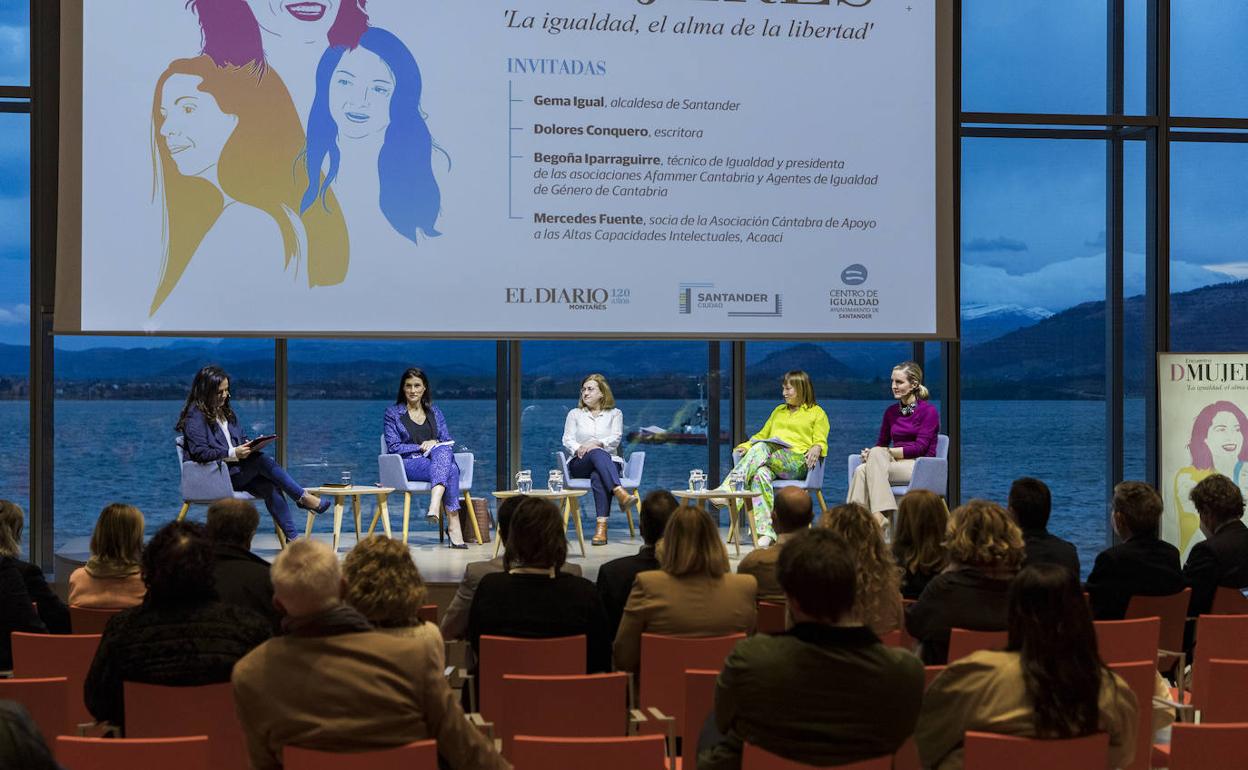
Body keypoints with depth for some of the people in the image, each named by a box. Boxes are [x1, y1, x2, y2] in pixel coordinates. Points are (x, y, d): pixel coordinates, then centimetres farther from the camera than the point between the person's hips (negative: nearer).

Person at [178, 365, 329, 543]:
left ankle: (292, 537, -29)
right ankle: (304, 498, -19)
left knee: (269, 487, -21)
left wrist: (250, 444, 0)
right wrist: (233, 453, -23)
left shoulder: (225, 411, 20)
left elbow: (239, 438, 25)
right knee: (262, 460, -27)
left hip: (235, 469, 7)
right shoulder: (195, 416, -6)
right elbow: (199, 452, -15)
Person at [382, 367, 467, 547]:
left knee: (443, 451, -37)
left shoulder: (435, 413, 20)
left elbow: (449, 443, 14)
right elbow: (393, 447, 0)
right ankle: (453, 525, -42)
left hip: (438, 458, 3)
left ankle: (435, 505, -50)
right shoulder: (392, 413, 9)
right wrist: (422, 447, -10)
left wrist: (435, 443, -9)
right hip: (408, 465, -3)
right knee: (450, 470, -34)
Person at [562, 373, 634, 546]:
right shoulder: (575, 414, 19)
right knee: (597, 453, -38)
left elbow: (615, 439, -1)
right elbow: (567, 440, 6)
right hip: (580, 464, 0)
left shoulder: (615, 414, 16)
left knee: (598, 477, -40)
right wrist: (579, 449, -17)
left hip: (609, 461, 0)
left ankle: (602, 526, -51)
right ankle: (619, 493, -60)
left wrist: (596, 443, -20)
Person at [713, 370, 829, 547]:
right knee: (760, 474, -35)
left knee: (761, 449, -35)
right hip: (770, 460, 4)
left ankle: (728, 489, -50)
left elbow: (821, 442, 6)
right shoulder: (779, 411, 35)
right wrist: (747, 445, 13)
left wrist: (816, 449, -17)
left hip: (798, 462, -4)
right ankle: (765, 532, -48)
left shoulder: (817, 413, 17)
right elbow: (763, 435, 32)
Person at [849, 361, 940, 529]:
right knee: (861, 470, -27)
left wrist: (886, 452, -15)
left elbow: (920, 447, -11)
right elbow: (881, 443, 17)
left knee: (877, 454, -32)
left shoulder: (929, 411, -2)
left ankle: (879, 515, -40)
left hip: (920, 466, -5)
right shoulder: (891, 412, 16)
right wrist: (870, 452, -7)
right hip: (895, 464, 5)